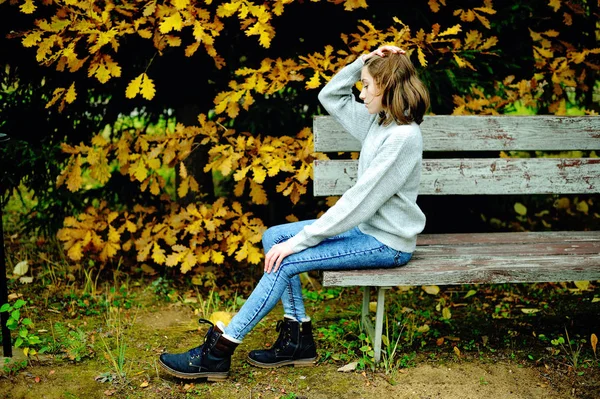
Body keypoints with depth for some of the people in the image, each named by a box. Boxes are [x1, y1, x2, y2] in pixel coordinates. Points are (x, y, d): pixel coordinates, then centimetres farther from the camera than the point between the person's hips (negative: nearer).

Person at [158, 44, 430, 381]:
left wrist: (299, 241, -22)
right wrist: (362, 62, 0)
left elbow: (359, 200, -26)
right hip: (366, 226, 9)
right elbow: (330, 97, 18)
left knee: (286, 261, -20)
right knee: (274, 237, 2)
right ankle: (299, 337, 2)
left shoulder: (403, 137, -23)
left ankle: (218, 352, -11)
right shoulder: (378, 121, 5)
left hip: (388, 242, -9)